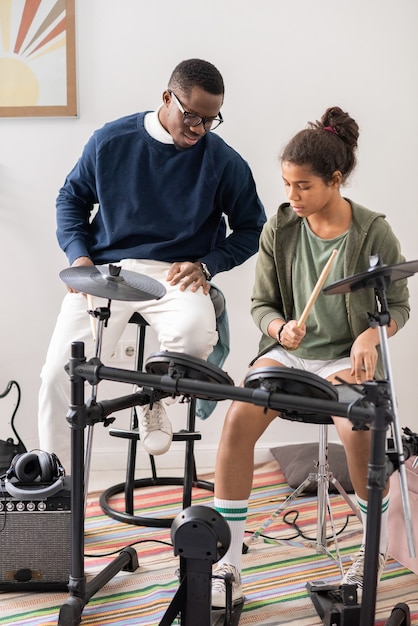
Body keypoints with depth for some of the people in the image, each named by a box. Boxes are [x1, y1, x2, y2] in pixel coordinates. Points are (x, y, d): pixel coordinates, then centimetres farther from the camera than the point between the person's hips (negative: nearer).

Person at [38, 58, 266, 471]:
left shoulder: (224, 162, -2)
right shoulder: (111, 140, 1)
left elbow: (251, 229, 9)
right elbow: (72, 198, 14)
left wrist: (206, 265, -7)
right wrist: (78, 255, -2)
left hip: (176, 275, 0)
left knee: (196, 334, -34)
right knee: (59, 372, -17)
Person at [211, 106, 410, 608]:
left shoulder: (373, 233, -8)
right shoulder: (279, 230, -1)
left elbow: (398, 306, 0)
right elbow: (261, 303, 6)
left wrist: (370, 335, -21)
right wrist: (281, 327, -17)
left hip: (346, 357, -2)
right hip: (288, 352, 3)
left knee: (357, 430, -33)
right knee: (238, 419, -25)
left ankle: (376, 546, 0)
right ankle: (228, 570, -15)